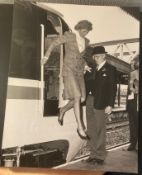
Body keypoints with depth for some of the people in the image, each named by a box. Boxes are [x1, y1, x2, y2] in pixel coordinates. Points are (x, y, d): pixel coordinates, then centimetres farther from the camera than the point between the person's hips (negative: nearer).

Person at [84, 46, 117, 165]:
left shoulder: (110, 69, -1)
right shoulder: (94, 69, 19)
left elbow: (113, 88, -9)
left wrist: (110, 105, -14)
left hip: (100, 103, -6)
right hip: (90, 101, 6)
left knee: (100, 130, -1)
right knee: (91, 130, 8)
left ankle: (100, 156, 10)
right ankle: (93, 154, 17)